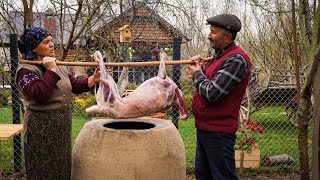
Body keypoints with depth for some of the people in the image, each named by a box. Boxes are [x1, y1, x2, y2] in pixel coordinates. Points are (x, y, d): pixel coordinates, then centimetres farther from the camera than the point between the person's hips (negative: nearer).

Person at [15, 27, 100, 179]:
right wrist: (51, 70, -19)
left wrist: (94, 79, -8)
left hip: (62, 127, 7)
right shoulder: (25, 70, -12)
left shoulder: (59, 67, 12)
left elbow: (76, 86, 7)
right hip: (40, 131, -7)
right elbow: (40, 94, -27)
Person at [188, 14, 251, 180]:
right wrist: (201, 67, 1)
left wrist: (197, 73, -7)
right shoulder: (219, 55, 13)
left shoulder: (236, 59, -19)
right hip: (204, 128, 10)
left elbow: (212, 93, -24)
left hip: (218, 131, -10)